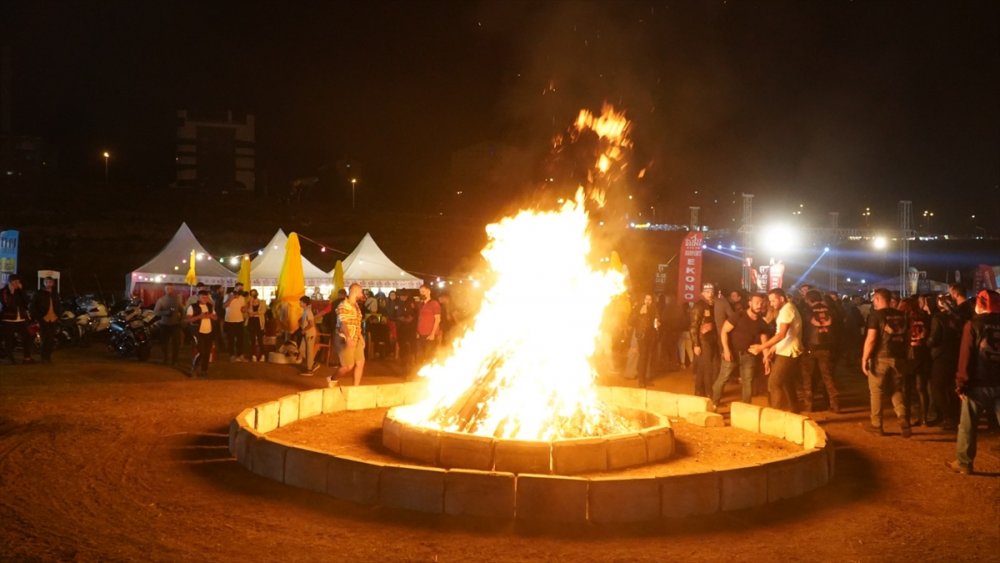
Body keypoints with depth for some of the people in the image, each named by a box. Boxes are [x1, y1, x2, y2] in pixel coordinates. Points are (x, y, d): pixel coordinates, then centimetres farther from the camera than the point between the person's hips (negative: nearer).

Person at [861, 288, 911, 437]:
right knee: (898, 391, 11)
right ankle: (904, 423, -2)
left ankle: (876, 425, 10)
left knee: (876, 391, 6)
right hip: (898, 357, 5)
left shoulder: (876, 315, -9)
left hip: (880, 357, -5)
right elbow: (907, 338, 13)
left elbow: (871, 339, -16)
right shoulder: (901, 315, 8)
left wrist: (864, 358, -12)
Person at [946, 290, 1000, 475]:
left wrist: (961, 383, -8)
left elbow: (966, 356, -11)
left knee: (967, 426, 8)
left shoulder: (973, 325, -7)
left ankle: (964, 463, 14)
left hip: (978, 383, -3)